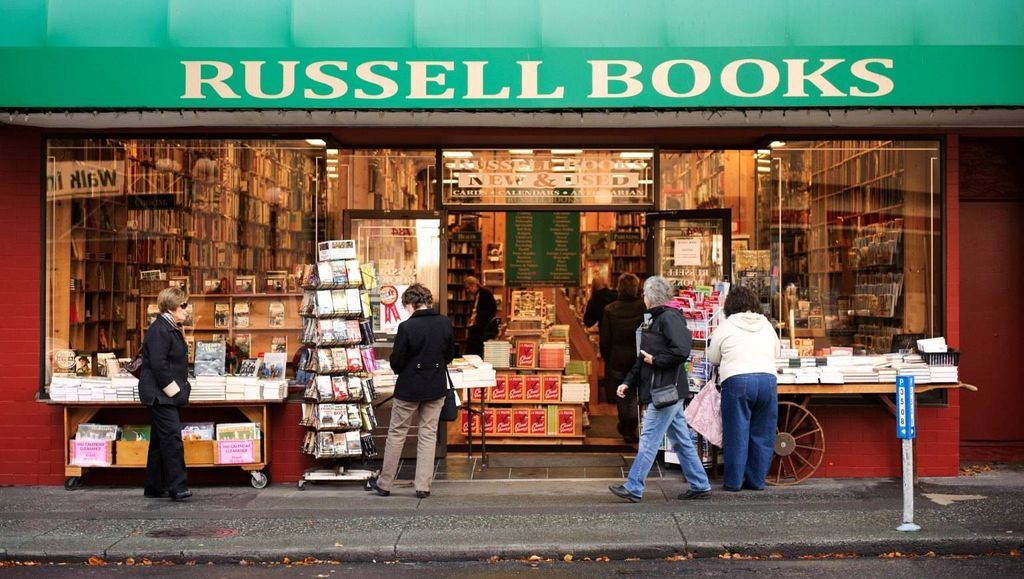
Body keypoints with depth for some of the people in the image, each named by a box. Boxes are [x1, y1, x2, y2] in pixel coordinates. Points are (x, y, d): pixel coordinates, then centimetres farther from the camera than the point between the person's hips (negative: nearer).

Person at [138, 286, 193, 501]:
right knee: (172, 436, -13)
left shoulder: (172, 328, 16)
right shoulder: (159, 330, -16)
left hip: (168, 393, 10)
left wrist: (181, 388, 14)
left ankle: (154, 487, 19)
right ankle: (176, 485, -12)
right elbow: (158, 365, -22)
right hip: (160, 394, -10)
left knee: (161, 439, 13)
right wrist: (174, 390, -18)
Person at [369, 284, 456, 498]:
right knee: (428, 435, 11)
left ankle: (384, 484, 18)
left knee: (397, 434, 10)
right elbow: (450, 355, 7)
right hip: (436, 388, 4)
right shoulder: (445, 323, -3)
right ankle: (423, 486, 11)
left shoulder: (407, 327, -17)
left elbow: (396, 362, -11)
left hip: (409, 388, -4)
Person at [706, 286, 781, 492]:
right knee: (762, 434, 10)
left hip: (737, 381, -3)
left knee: (736, 434, 3)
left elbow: (713, 357, 12)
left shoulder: (725, 327, 4)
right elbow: (776, 352, 25)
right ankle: (756, 480, 14)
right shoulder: (767, 325, 15)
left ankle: (733, 481, 6)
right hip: (768, 380, 3)